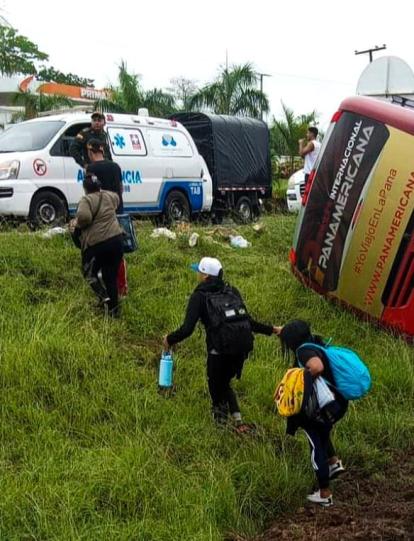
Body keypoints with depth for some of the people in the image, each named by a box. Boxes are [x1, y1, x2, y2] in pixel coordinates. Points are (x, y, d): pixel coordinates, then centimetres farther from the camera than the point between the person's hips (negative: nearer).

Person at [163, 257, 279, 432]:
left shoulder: (199, 296, -2)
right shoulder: (232, 291, 12)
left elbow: (187, 329, -9)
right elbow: (248, 321, 10)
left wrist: (169, 339, 8)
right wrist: (271, 330, 23)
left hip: (219, 350, -5)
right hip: (241, 347, 6)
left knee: (216, 384, 20)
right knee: (225, 382, 26)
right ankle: (237, 419, 16)